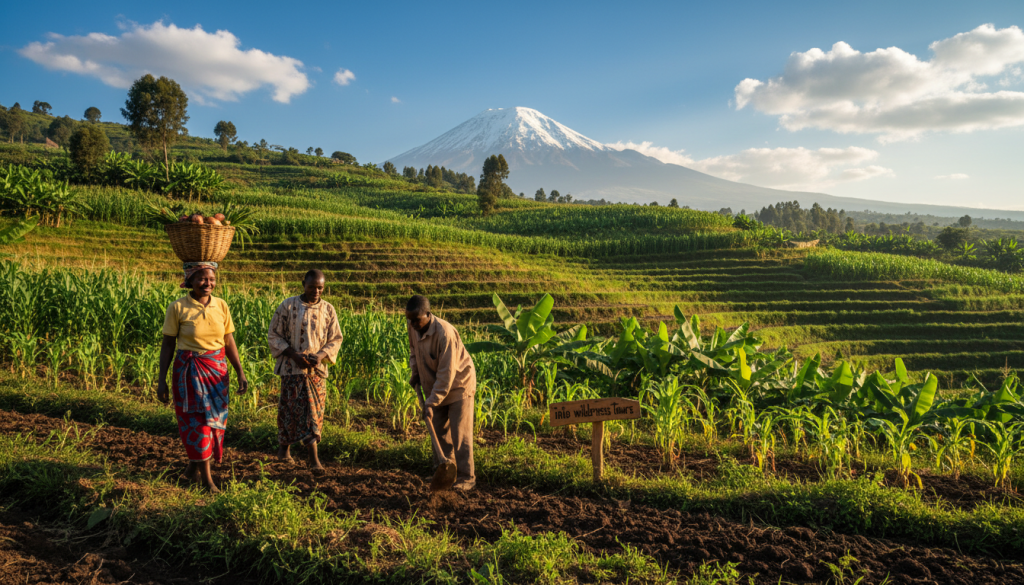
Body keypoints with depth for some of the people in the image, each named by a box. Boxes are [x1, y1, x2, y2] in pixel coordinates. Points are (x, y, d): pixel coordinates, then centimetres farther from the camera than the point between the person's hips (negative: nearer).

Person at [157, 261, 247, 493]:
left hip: (217, 369, 4)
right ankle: (206, 477, 11)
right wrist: (162, 380, -5)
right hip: (189, 370, -3)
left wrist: (240, 372, 1)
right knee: (196, 420, 0)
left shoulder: (221, 305, 0)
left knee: (215, 418, 9)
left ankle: (195, 465, 32)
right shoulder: (177, 308, -9)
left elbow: (229, 342, 6)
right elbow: (168, 345, -3)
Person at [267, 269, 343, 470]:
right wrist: (293, 354, -13)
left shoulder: (328, 309, 2)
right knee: (301, 408, -3)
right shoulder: (288, 306, -5)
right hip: (293, 367, -3)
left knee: (315, 410, 4)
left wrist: (321, 355, -12)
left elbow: (335, 339, 7)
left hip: (318, 368, 3)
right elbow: (273, 335, -1)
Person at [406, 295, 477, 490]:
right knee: (439, 430, 14)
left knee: (460, 433, -7)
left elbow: (446, 373, -30)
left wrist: (431, 403, -29)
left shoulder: (444, 333, -32)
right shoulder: (413, 327, -9)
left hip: (459, 384, -7)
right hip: (435, 385, 7)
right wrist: (415, 371, 3)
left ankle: (466, 477, 2)